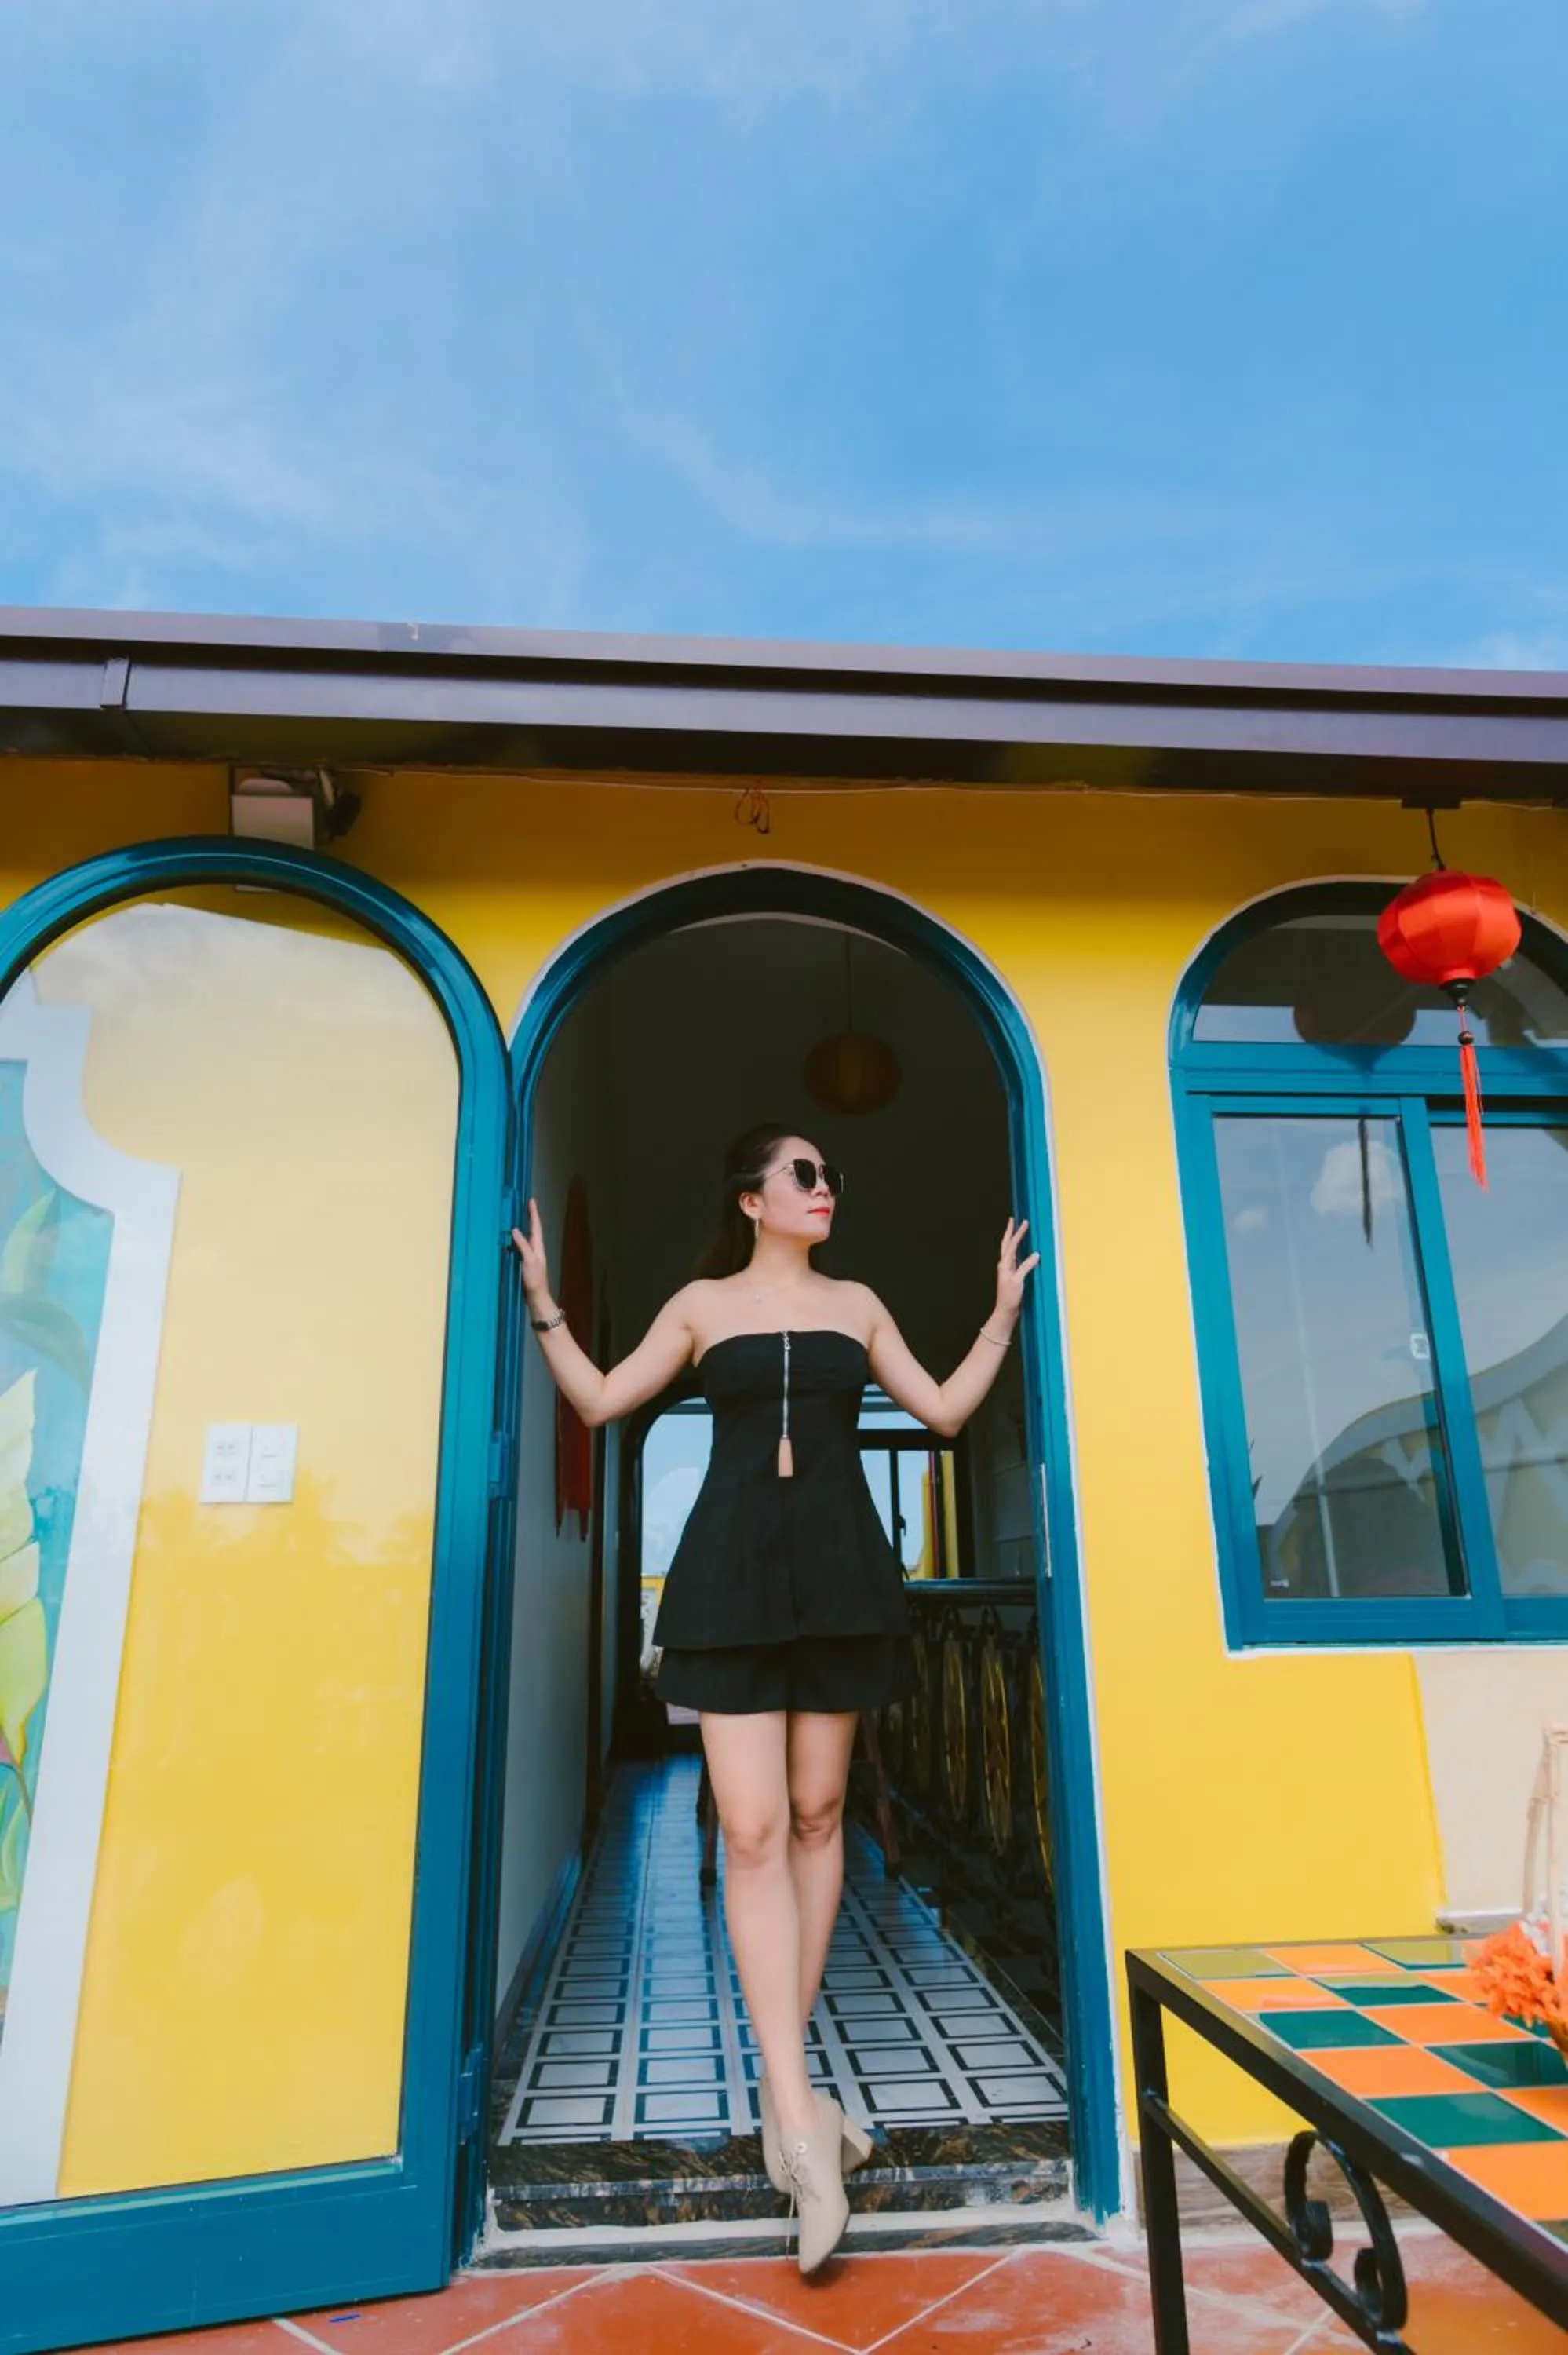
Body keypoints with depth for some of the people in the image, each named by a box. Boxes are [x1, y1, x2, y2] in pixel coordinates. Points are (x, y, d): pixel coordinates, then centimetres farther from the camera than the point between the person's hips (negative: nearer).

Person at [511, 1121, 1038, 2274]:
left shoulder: (857, 1303, 13)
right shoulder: (704, 1303, 8)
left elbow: (946, 1409, 13)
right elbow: (600, 1399, 9)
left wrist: (1004, 1312, 10)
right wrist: (545, 1305, 2)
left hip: (840, 1565, 3)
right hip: (733, 1568, -2)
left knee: (817, 1815, 7)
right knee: (753, 1830, -10)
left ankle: (784, 2082, 22)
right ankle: (799, 2115, -7)